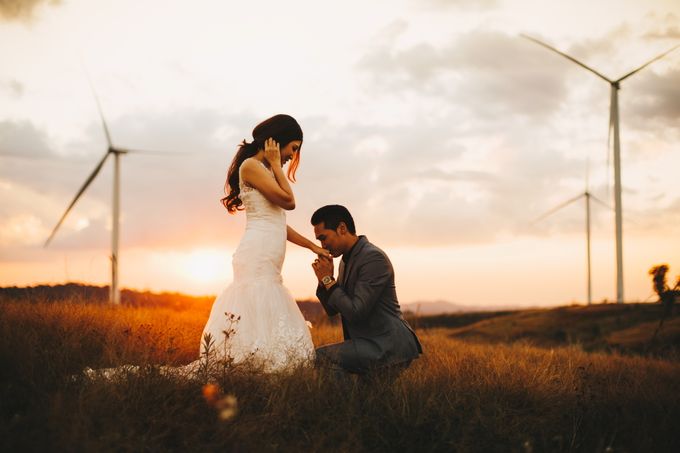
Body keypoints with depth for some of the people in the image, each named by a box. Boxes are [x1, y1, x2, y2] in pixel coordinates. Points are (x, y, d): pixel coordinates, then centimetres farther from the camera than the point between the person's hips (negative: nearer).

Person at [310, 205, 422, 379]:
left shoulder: (373, 258, -15)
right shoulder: (347, 260, 15)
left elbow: (356, 312, -21)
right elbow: (332, 310, 17)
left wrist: (328, 280, -12)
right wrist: (324, 280, 0)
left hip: (389, 348, -10)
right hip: (377, 345, 10)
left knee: (320, 357, -20)